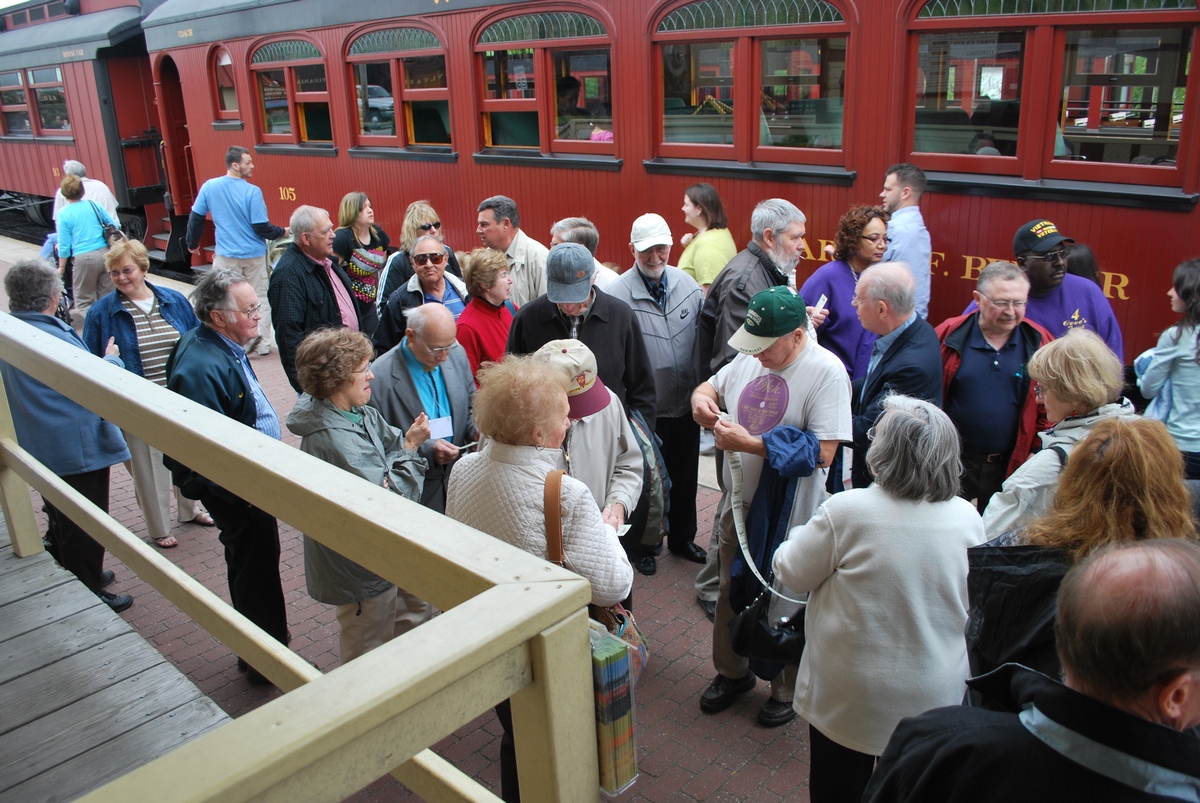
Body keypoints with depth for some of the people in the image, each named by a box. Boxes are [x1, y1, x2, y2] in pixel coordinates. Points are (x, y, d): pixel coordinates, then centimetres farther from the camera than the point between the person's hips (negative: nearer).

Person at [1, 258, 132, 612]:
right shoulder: (52, 336, -26)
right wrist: (111, 358, 1)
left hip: (41, 446, 9)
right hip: (77, 447, -9)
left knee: (61, 521, 24)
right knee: (85, 526, 5)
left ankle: (74, 576, 41)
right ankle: (88, 595, 16)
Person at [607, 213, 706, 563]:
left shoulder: (688, 284, -1)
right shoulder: (618, 294, -17)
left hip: (686, 404, 5)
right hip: (645, 410, -4)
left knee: (685, 477, 19)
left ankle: (682, 538, 40)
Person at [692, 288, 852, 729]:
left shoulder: (827, 372, -21)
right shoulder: (749, 357, -2)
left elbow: (822, 453, -25)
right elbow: (714, 384, 17)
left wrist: (749, 443, -26)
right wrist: (702, 396, -9)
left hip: (788, 515, -6)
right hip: (739, 502, 6)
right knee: (730, 592, 20)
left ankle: (787, 689, 35)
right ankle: (732, 672, 43)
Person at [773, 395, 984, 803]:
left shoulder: (846, 510, -24)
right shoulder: (969, 519, -11)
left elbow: (792, 573, -10)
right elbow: (972, 599, 5)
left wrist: (803, 535, 10)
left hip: (851, 695, -3)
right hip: (935, 696, 4)